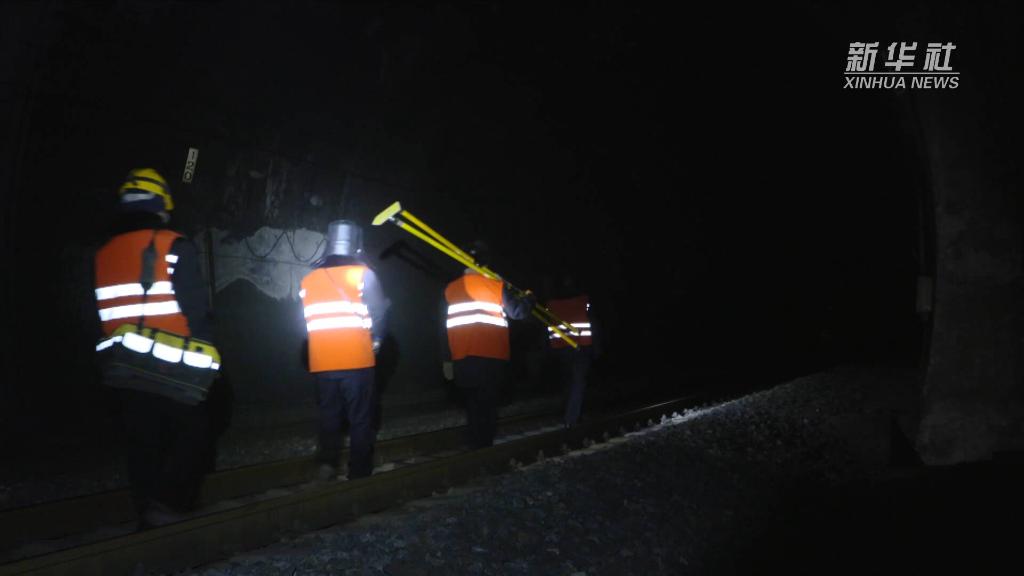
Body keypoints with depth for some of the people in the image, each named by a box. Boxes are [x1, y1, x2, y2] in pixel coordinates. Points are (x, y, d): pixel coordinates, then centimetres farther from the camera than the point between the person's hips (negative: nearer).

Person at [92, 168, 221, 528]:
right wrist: (207, 357, -4)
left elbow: (98, 318, 14)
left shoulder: (102, 257, 10)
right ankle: (167, 508, -11)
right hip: (174, 370, -5)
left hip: (124, 372, 6)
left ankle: (151, 516, 16)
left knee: (143, 447, 12)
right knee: (191, 437, 5)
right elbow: (196, 309, -13)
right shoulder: (175, 248, -9)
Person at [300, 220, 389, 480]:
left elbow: (305, 322, 3)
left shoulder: (308, 280, 5)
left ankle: (328, 462, 6)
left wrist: (325, 344, 13)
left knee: (329, 415, 18)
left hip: (322, 363, 3)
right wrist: (375, 340, 5)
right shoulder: (362, 274, -5)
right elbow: (380, 312, -11)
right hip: (357, 361, -3)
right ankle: (359, 473, 8)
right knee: (360, 419, 6)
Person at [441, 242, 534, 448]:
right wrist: (529, 298, 20)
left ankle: (476, 450, 13)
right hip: (492, 358, -3)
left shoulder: (450, 290, 5)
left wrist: (447, 360, 11)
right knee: (488, 406, 3)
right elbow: (517, 312, -2)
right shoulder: (497, 286, -4)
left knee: (473, 406, 13)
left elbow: (445, 329, 5)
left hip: (463, 360, 3)